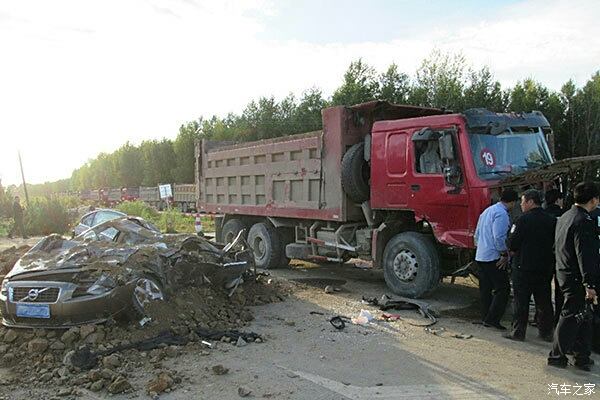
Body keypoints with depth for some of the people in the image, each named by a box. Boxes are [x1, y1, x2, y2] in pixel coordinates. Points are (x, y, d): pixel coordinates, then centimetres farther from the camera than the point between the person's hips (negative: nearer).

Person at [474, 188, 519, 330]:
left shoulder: (487, 211, 18)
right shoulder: (502, 213, -12)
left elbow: (477, 234, 22)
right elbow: (499, 237, -20)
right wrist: (505, 255, -12)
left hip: (480, 256, 10)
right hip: (493, 258, -10)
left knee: (485, 289, 13)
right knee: (503, 288, -4)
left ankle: (485, 318, 18)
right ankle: (492, 318, -7)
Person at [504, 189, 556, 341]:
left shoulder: (524, 220, -13)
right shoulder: (552, 220, 3)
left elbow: (512, 244, -13)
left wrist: (513, 251, 7)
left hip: (524, 267, -5)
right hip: (546, 267, 5)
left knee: (521, 301, 3)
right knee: (544, 301, 14)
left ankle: (518, 332, 7)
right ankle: (546, 332, 22)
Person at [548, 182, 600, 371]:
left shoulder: (564, 217, 11)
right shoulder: (583, 221, -19)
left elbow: (557, 247, 18)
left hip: (564, 274, 10)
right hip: (576, 278, -10)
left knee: (583, 317, 18)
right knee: (571, 317, 1)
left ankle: (583, 357, 27)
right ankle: (557, 356, 10)